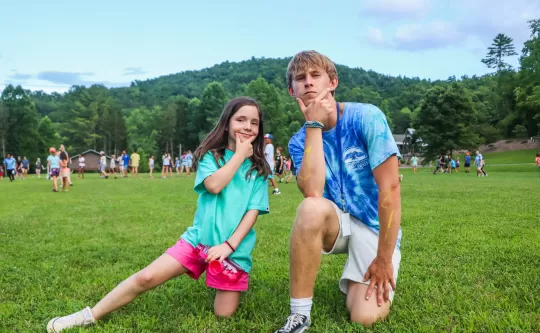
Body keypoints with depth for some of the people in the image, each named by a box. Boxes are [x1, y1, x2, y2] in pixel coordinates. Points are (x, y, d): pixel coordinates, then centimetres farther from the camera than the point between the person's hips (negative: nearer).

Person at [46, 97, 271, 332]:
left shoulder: (259, 169, 3)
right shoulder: (211, 155, 1)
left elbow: (253, 211, -3)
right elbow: (214, 185, -20)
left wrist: (229, 245, -14)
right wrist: (239, 154, -13)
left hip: (233, 248, 1)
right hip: (199, 238, 0)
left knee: (224, 314, 0)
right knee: (146, 277, -11)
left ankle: (233, 284, 33)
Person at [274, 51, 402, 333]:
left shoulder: (367, 117, -16)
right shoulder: (299, 141, -6)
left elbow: (390, 188, -19)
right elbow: (312, 192, -26)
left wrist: (384, 259, -19)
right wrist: (314, 125, -24)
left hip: (375, 226, -2)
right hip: (337, 224, 2)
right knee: (312, 208, -34)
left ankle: (354, 281, 17)